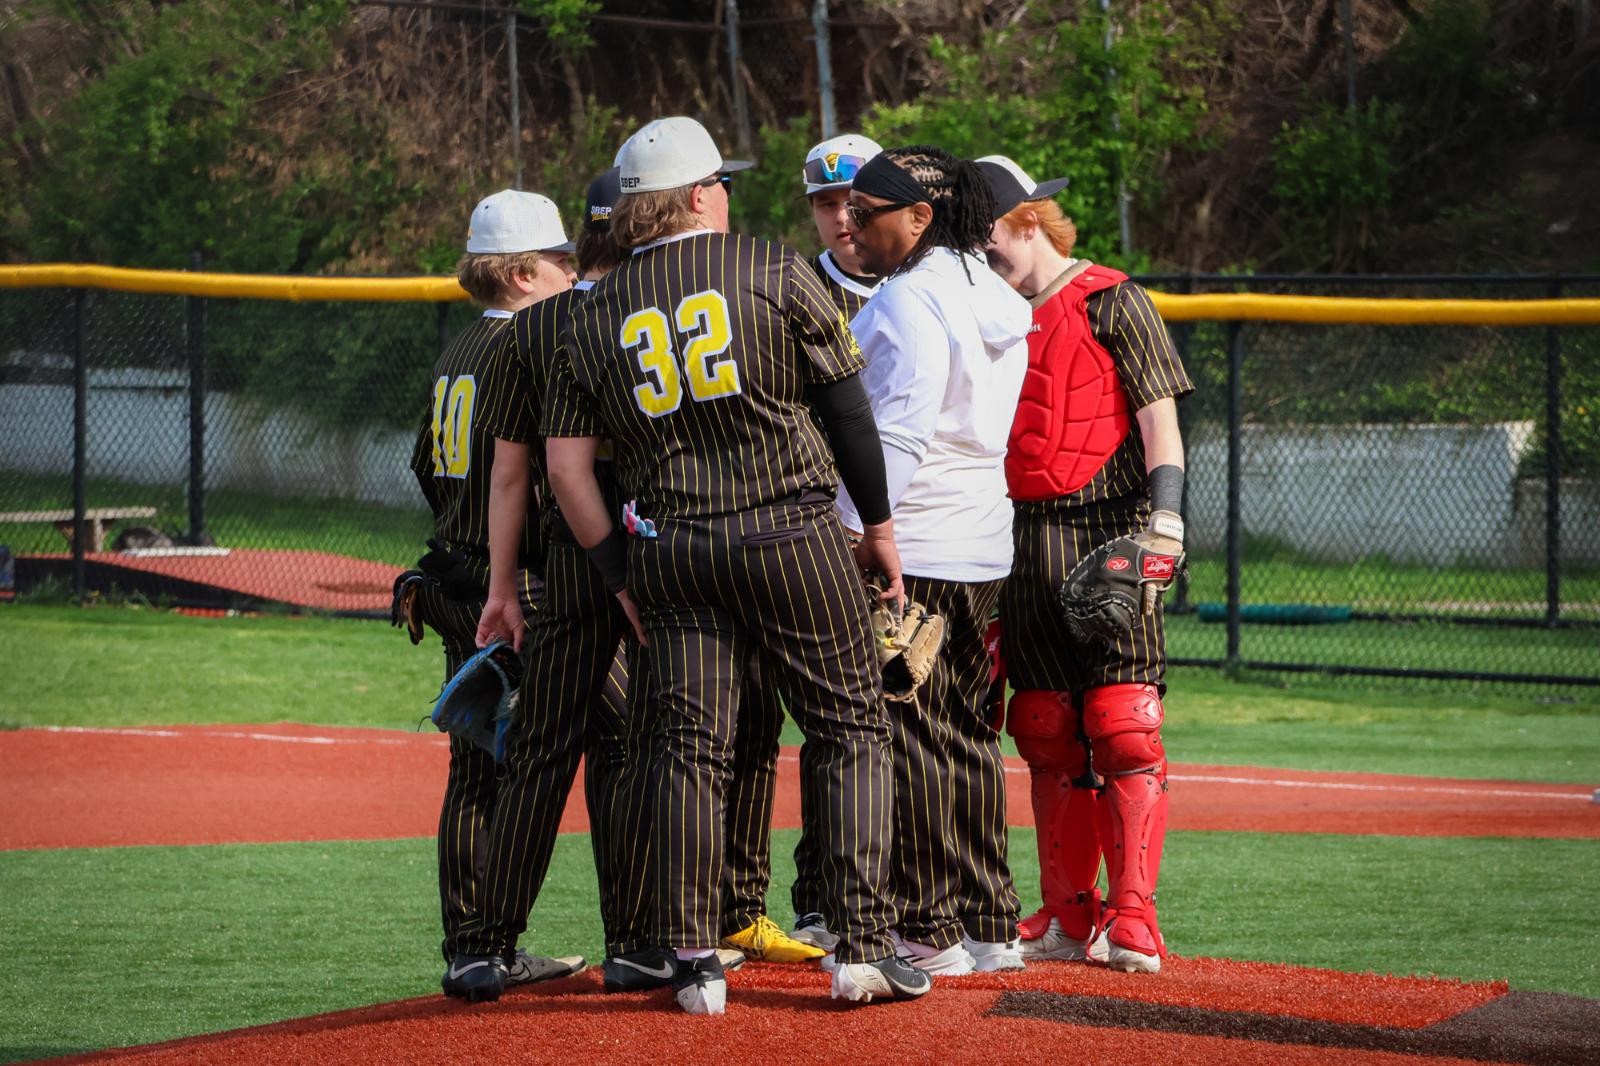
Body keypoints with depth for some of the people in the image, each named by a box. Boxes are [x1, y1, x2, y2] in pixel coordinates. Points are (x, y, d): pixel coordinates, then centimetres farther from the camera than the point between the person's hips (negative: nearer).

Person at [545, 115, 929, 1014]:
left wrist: (619, 569, 12)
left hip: (670, 552, 3)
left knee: (691, 749, 5)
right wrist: (879, 523, 7)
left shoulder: (597, 317, 8)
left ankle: (693, 962, 2)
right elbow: (847, 403, -1)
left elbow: (566, 460, 6)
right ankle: (864, 946, -2)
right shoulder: (776, 273, -1)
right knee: (853, 730, 4)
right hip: (794, 534, -3)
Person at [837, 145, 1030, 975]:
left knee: (905, 733, -5)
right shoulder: (998, 301, 15)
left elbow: (899, 432, -21)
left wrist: (854, 533, -22)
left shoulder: (910, 297, -13)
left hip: (907, 543, -9)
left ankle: (928, 931, -4)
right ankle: (987, 926, 16)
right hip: (983, 546, 9)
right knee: (966, 733, 13)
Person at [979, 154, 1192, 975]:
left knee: (1122, 724, -11)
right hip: (1023, 541, 7)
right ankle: (1070, 916, 14)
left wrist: (1163, 519, -17)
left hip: (1107, 533, -7)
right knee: (1046, 733, 8)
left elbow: (1159, 415, -6)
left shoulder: (1111, 302, -1)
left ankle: (1133, 918, -14)